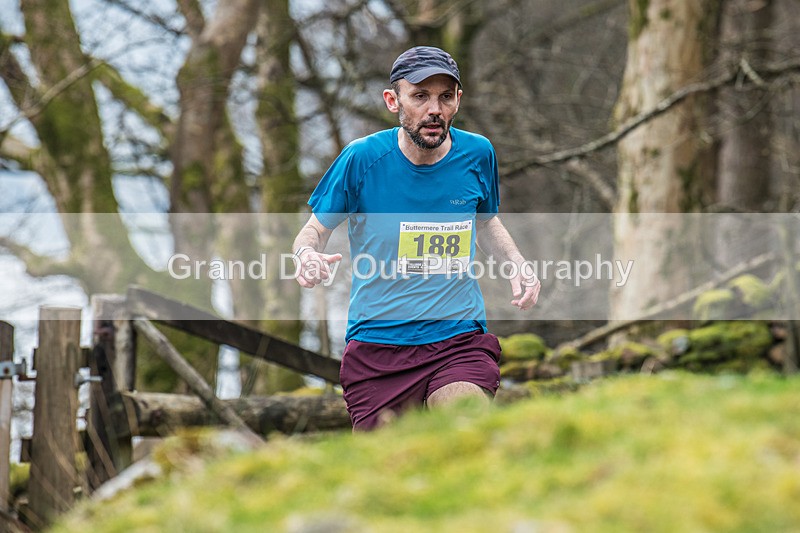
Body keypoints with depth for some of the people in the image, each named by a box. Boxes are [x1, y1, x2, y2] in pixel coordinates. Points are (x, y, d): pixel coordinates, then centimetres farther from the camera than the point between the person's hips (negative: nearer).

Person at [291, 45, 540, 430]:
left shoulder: (477, 154, 2)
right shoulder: (362, 158, -7)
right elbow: (315, 230, 4)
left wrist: (517, 264, 3)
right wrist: (307, 256, -19)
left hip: (459, 340, 1)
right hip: (376, 343, 0)